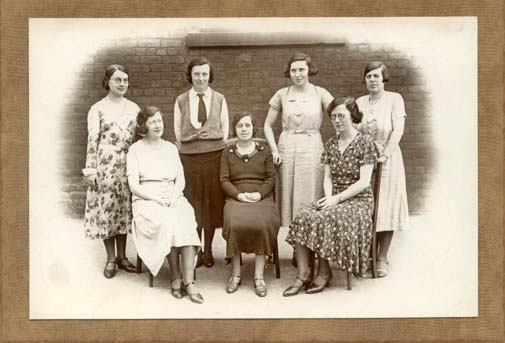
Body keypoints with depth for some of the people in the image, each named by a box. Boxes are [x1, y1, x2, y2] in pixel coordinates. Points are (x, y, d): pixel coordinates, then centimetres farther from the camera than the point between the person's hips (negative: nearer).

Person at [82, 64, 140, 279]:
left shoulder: (133, 108, 10)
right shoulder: (98, 109, -2)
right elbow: (92, 140, -5)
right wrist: (90, 168, -11)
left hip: (128, 164, 4)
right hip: (106, 164, -4)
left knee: (124, 209, 8)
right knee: (106, 209, 0)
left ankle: (122, 256, 19)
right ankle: (111, 259, 11)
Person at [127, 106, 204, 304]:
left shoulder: (171, 148, 20)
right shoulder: (136, 149, 7)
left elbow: (180, 179, 13)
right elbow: (134, 185, -1)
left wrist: (173, 196, -8)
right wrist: (157, 199, -15)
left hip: (173, 197, 3)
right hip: (146, 200, -3)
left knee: (186, 221, -30)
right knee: (168, 221, -35)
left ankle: (188, 281, -35)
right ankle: (176, 277, -24)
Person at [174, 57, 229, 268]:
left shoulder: (219, 99, 7)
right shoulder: (181, 101, 6)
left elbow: (225, 129, 9)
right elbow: (178, 131, 9)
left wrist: (215, 142, 2)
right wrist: (191, 140, 3)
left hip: (214, 155, 0)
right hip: (189, 156, 0)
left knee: (212, 201, 4)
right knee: (192, 202, 1)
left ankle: (208, 250, 14)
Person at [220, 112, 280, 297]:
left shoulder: (264, 150, 15)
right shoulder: (228, 152, 15)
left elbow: (271, 178, 8)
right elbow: (224, 180, 7)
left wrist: (259, 194, -10)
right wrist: (239, 195, -10)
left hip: (261, 197, 0)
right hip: (236, 198, 0)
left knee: (262, 224, -31)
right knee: (235, 224, -31)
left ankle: (259, 276, -22)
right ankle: (235, 274, -17)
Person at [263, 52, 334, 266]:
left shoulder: (320, 94, 2)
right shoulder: (282, 95, 6)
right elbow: (268, 125, 11)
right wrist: (274, 150, -1)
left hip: (312, 149, -1)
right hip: (287, 149, 1)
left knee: (310, 198, 2)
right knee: (291, 199, 5)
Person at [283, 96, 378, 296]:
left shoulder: (365, 142, -6)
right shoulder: (331, 144, 13)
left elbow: (364, 182, -11)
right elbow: (327, 177, 10)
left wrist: (337, 198, -18)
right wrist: (329, 198, -10)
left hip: (358, 200, -5)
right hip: (334, 199, 5)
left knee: (323, 219, -32)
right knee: (302, 217, -24)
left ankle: (324, 273, -13)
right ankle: (302, 276, -22)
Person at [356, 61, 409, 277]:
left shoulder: (394, 99, -2)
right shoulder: (360, 102, 9)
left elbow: (398, 130, -11)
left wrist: (385, 155, -20)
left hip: (387, 159, -3)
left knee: (386, 208, 0)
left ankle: (382, 259, 9)